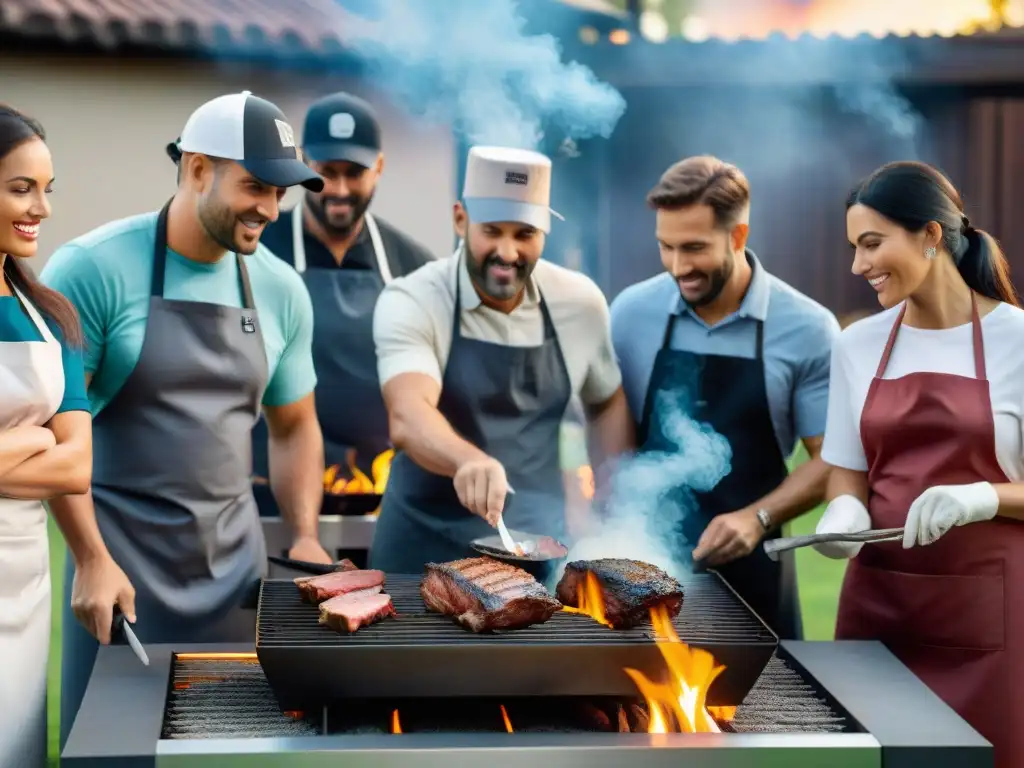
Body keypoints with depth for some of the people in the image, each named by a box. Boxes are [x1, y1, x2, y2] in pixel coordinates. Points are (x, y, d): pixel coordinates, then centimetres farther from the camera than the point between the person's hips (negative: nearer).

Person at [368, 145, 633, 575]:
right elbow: (408, 417, -33)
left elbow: (606, 402, 14)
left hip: (540, 542, 3)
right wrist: (469, 459, -52)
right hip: (425, 546, -2)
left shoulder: (580, 302, -4)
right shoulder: (411, 301, -16)